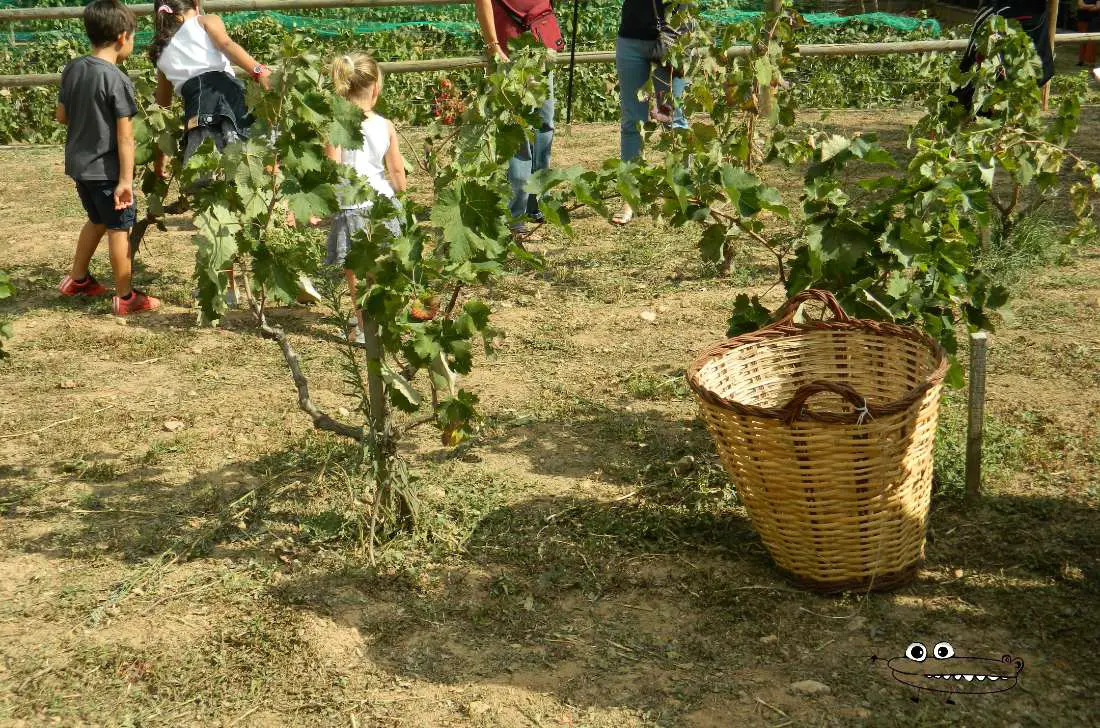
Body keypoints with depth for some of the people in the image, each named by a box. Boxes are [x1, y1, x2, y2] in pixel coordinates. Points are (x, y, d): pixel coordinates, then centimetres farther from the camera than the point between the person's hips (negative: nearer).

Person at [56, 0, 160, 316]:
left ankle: (77, 279, 36)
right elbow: (125, 136, -20)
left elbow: (61, 115, 12)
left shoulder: (72, 69, 3)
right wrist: (126, 179, -19)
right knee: (120, 228, 4)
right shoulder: (117, 80, -19)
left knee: (97, 220, 25)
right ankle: (125, 297, 10)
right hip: (106, 169, -8)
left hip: (78, 164, 8)